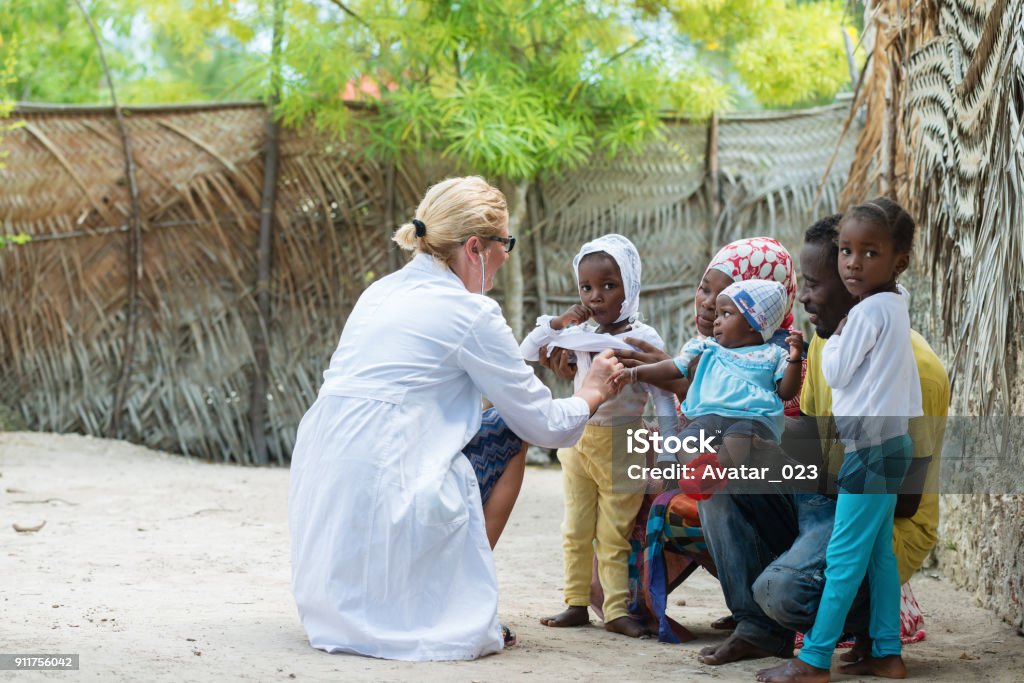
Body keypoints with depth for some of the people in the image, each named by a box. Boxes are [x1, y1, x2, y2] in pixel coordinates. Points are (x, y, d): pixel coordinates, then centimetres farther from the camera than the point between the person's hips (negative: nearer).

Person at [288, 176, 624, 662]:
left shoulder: (381, 293, 17)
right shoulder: (471, 314, -6)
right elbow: (544, 425, 1)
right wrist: (592, 393, 22)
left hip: (316, 493, 8)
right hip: (381, 490, -8)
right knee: (510, 439, 12)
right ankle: (466, 607, 11)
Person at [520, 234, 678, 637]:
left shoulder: (644, 339, -9)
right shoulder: (579, 333, 3)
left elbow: (663, 396, -7)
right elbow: (526, 354, 7)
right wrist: (557, 324, -8)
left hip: (621, 447, -4)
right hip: (579, 440, 5)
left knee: (613, 536, -2)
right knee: (576, 532, 9)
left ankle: (616, 611, 2)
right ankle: (577, 604, 16)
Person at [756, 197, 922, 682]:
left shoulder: (869, 311, -17)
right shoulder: (896, 305, 11)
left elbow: (835, 373, -11)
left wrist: (835, 337, 4)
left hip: (871, 447, -10)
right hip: (891, 442, 10)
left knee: (844, 558, -7)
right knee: (878, 552, 13)